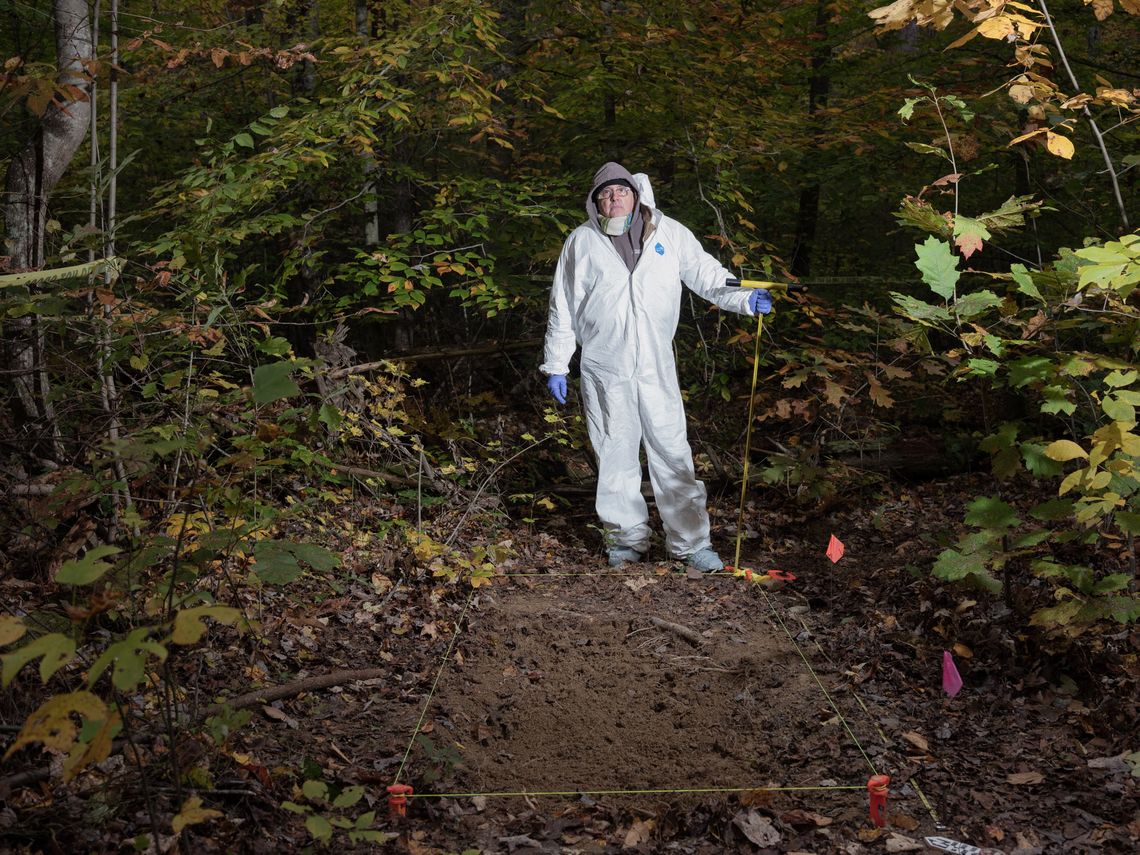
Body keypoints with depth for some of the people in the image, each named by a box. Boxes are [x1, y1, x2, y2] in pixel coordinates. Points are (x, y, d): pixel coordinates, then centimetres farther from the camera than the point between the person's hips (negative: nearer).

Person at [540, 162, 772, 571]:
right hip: (604, 368, 0)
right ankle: (626, 537, 23)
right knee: (616, 453, 7)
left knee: (672, 450, 0)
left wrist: (744, 298, -14)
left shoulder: (669, 233, 4)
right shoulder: (582, 242, 4)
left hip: (656, 365, 0)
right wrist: (556, 365, 7)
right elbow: (563, 307, 7)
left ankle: (690, 540, 9)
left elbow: (706, 273, 5)